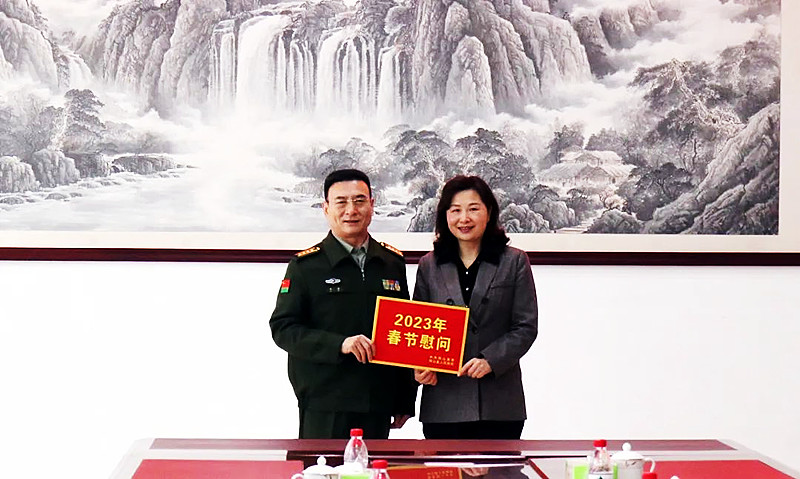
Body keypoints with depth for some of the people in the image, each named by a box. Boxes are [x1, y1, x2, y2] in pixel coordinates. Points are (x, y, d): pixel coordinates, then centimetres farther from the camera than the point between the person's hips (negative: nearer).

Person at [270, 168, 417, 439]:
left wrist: (406, 399, 14)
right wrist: (340, 344, -19)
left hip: (378, 406, 4)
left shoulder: (393, 262, 12)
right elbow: (282, 328, -6)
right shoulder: (306, 265, 0)